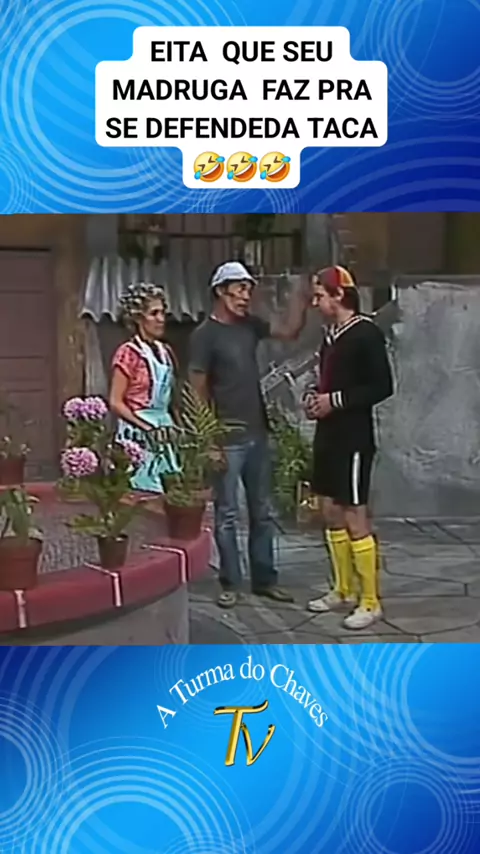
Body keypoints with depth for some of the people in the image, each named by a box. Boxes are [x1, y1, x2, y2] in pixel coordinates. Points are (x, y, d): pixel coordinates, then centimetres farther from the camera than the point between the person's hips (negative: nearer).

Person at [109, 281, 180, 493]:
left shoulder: (166, 352, 12)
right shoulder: (128, 353, -8)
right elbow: (116, 403, -11)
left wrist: (175, 427, 3)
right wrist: (147, 427, -19)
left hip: (165, 435, 7)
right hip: (138, 437, -7)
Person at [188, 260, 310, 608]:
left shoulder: (249, 324, 8)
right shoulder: (205, 335, -11)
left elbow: (289, 330, 12)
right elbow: (198, 391, -12)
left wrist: (302, 295, -3)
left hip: (258, 434, 7)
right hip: (227, 438, -7)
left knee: (263, 512, 13)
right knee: (227, 515, 3)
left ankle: (265, 578, 23)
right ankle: (231, 583, 13)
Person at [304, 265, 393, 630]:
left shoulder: (367, 333, -13)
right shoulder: (331, 334, 12)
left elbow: (382, 387, -17)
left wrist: (336, 400, -18)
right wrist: (317, 397, 3)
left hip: (354, 439, -9)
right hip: (329, 435, 9)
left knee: (355, 518, -5)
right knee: (332, 514, 14)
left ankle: (371, 602, 4)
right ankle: (344, 590, 26)